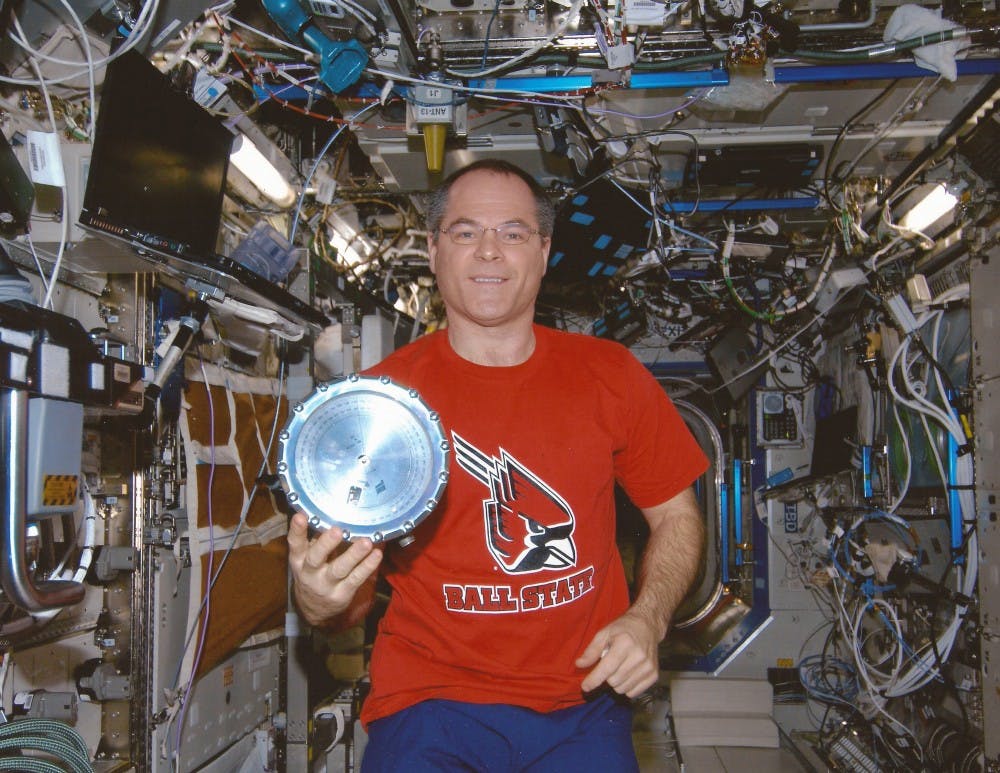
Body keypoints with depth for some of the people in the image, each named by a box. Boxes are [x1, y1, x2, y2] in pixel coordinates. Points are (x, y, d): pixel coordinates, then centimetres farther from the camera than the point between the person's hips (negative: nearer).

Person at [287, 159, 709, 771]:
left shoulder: (611, 376, 1)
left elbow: (677, 516, 11)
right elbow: (351, 592, -1)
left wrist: (647, 618, -5)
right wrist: (320, 597, -23)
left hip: (581, 703, 3)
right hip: (431, 703, -2)